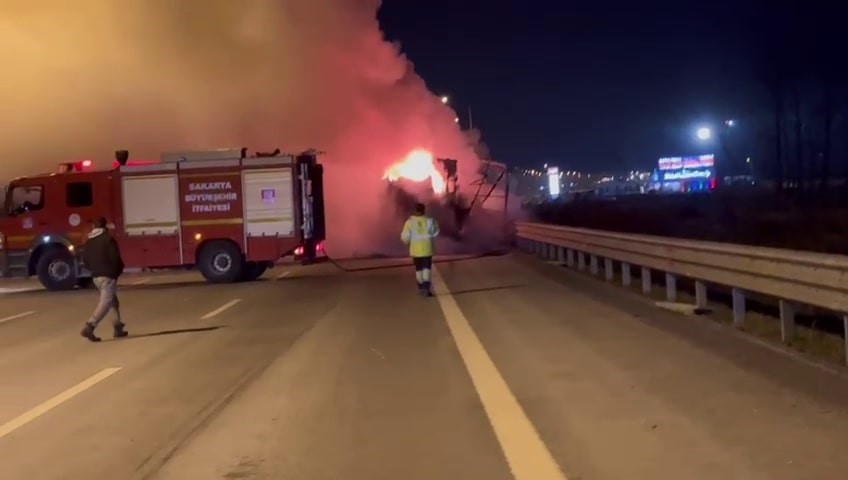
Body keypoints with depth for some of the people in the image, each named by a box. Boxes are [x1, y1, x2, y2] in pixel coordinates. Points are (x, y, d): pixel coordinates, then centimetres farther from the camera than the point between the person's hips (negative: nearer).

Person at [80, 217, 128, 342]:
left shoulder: (88, 241, 12)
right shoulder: (108, 239, -9)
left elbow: (85, 260, 13)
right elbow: (115, 258, -14)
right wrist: (118, 270, 3)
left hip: (96, 276, 8)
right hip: (108, 275, -8)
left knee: (113, 301, 18)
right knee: (105, 302, -9)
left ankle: (118, 328, 20)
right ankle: (89, 327, -20)